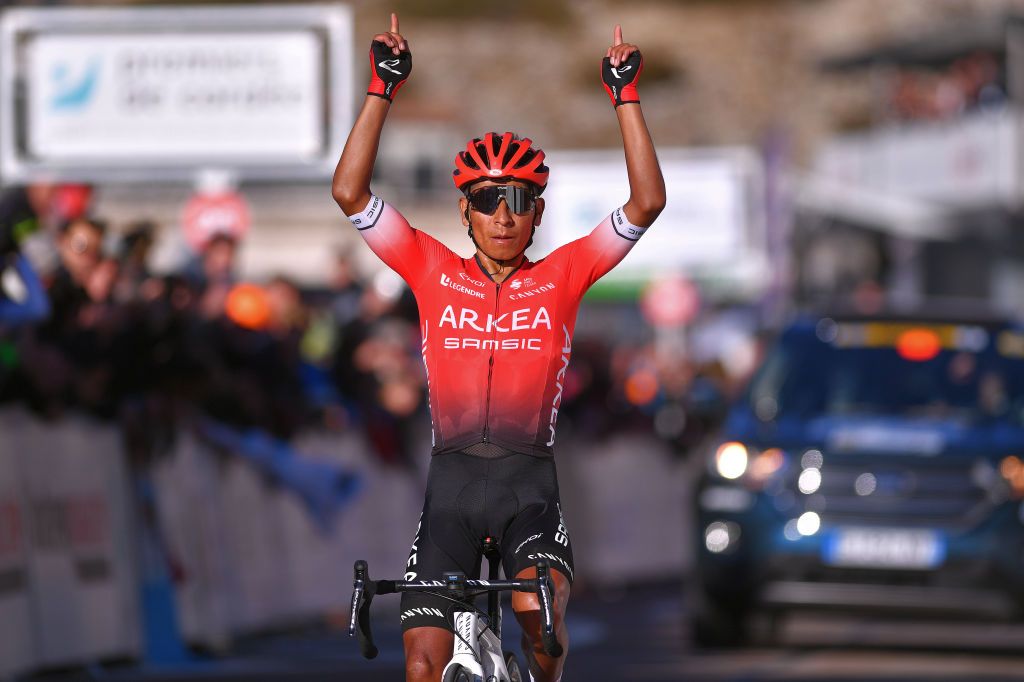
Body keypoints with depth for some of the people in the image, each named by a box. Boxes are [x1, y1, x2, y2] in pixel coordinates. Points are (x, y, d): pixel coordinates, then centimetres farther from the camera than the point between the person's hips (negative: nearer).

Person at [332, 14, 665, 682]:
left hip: (529, 482, -1)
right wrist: (383, 89, -3)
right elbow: (350, 192, 1)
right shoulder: (434, 273, 7)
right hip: (452, 481, 1)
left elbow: (647, 202, -1)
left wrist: (626, 96, -4)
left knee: (539, 610, -29)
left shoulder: (561, 277, 6)